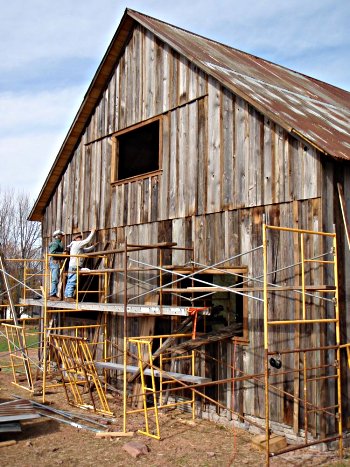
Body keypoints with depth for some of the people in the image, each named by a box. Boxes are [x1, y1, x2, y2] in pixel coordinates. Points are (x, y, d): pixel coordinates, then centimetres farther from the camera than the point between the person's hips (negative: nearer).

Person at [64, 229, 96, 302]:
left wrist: (93, 246, 25)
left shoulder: (78, 247, 25)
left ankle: (66, 296, 8)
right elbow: (87, 241, -7)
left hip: (72, 266, 10)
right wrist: (92, 232, 2)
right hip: (75, 266, -10)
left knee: (70, 282, 7)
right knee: (72, 282, -12)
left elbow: (86, 250, 32)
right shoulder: (77, 243, -4)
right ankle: (69, 297, -15)